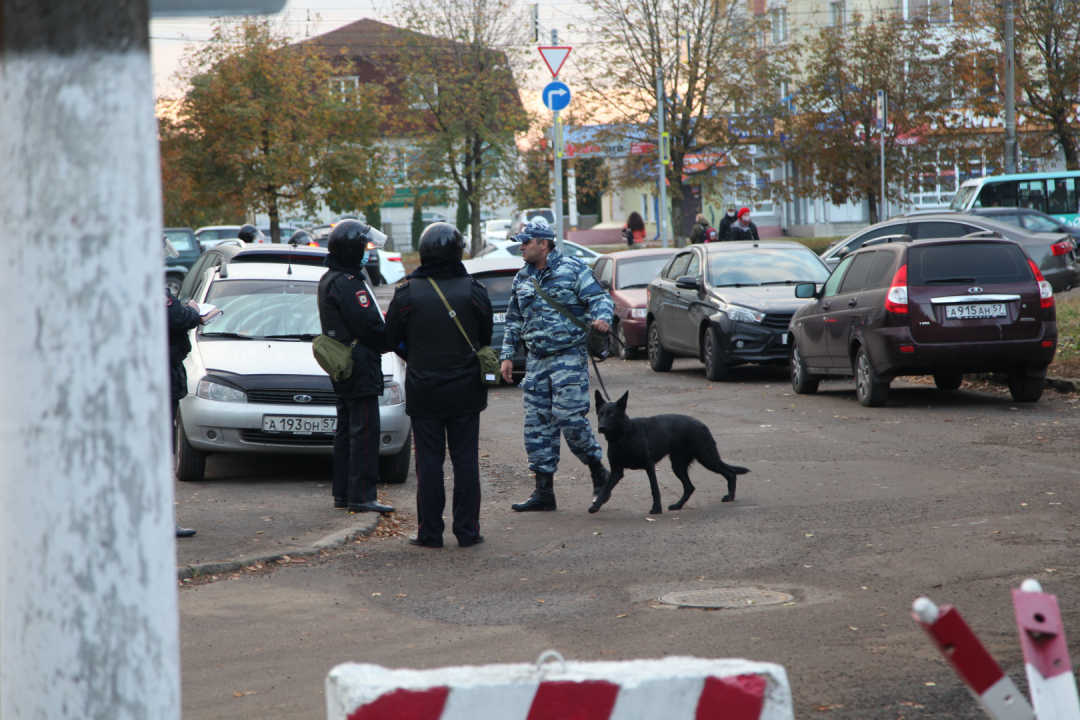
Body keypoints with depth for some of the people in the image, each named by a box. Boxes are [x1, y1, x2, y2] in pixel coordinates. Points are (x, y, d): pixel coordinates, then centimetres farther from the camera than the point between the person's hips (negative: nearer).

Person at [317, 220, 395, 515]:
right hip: (360, 367, -11)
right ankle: (361, 496, -9)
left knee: (346, 431, 15)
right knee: (364, 431, -8)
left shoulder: (329, 280, 15)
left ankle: (343, 493, 21)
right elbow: (369, 325, -21)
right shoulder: (348, 283, -18)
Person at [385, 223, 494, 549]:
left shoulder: (406, 292, -8)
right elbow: (486, 338, 6)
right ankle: (467, 530, 7)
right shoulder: (473, 291, -6)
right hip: (465, 390, 1)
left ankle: (430, 531, 7)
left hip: (423, 390, 0)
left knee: (429, 462, 5)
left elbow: (393, 339, 3)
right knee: (466, 460, 6)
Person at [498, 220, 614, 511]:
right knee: (537, 425, 3)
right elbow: (514, 322, 21)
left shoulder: (572, 270, -4)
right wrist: (507, 355, 13)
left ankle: (598, 470, 11)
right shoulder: (522, 280, 14)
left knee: (570, 417, -12)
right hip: (536, 361, 6)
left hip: (569, 356, -6)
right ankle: (544, 492, 8)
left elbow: (599, 297, -7)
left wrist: (602, 318, -28)